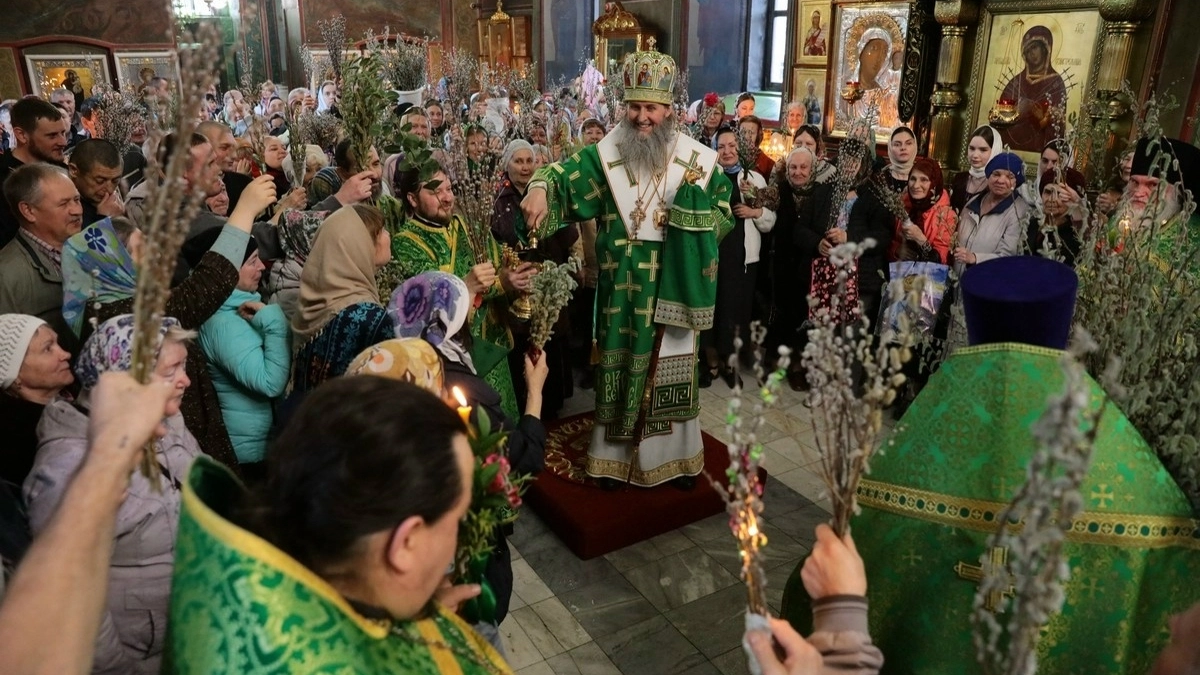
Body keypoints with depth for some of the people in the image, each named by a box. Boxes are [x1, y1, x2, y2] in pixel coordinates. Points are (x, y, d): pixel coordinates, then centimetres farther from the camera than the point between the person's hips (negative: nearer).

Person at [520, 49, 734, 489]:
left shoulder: (697, 159, 2)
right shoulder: (606, 154, 0)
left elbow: (724, 211, 9)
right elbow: (564, 172, -12)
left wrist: (688, 219, -10)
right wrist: (540, 189, -34)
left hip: (673, 285, 0)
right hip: (622, 288, 0)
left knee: (670, 368, 9)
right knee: (621, 365, 8)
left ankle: (676, 454, 26)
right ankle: (616, 455, 23)